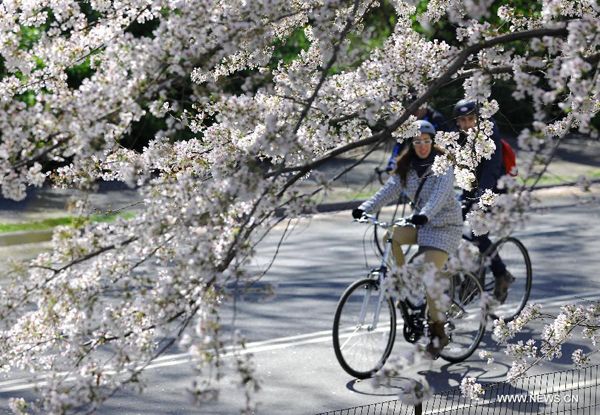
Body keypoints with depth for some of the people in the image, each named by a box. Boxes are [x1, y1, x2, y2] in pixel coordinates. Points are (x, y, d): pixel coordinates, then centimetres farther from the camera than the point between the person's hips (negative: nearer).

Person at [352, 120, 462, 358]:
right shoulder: (407, 167, 4)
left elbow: (441, 192, -30)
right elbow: (389, 189, -8)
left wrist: (425, 214, -48)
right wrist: (365, 208, -24)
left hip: (445, 226, -6)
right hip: (421, 224, 6)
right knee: (390, 235, -22)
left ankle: (438, 331, -2)